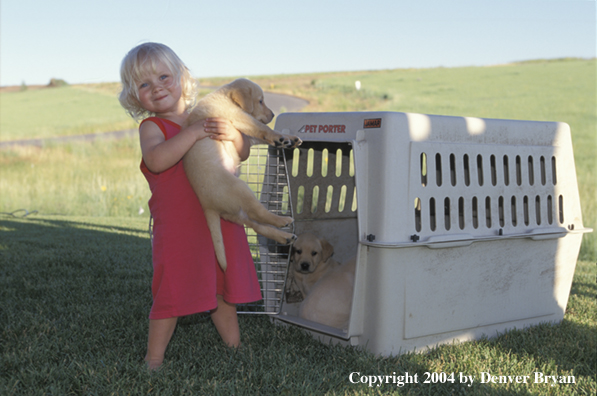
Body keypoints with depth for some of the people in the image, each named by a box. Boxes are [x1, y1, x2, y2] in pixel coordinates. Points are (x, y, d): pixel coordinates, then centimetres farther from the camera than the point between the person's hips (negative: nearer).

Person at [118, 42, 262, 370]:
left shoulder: (206, 117, 8)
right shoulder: (151, 127, -5)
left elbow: (243, 153, 6)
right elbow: (156, 160, -27)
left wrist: (232, 134, -16)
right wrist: (194, 132, -29)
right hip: (176, 229, -4)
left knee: (224, 290, 15)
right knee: (170, 294, -1)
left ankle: (234, 348, 30)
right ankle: (154, 360, 13)